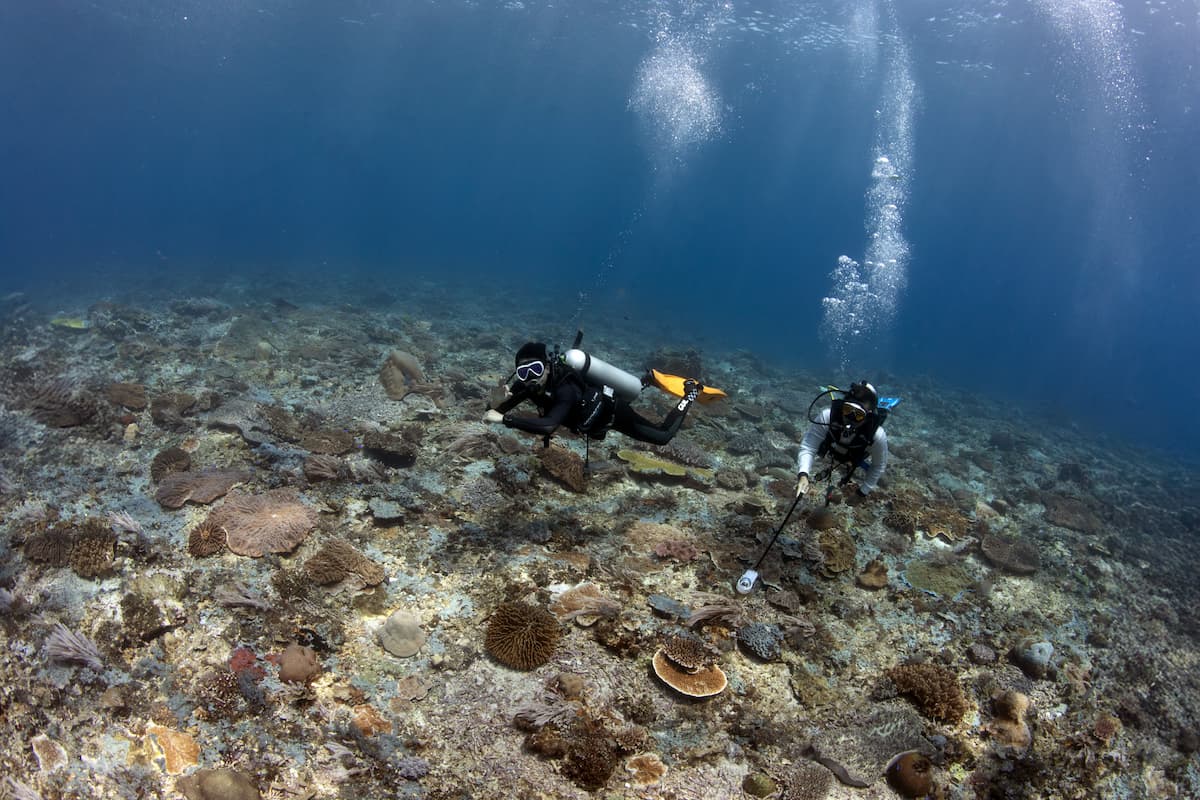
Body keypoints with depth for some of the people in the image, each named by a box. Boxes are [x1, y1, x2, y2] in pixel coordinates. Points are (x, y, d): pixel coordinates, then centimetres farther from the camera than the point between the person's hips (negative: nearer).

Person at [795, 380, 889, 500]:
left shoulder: (877, 436, -45)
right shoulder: (827, 417, -47)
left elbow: (878, 466, -25)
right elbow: (808, 447, -42)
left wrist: (864, 490, -16)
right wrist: (803, 474, -59)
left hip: (858, 457, 0)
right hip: (832, 449, 1)